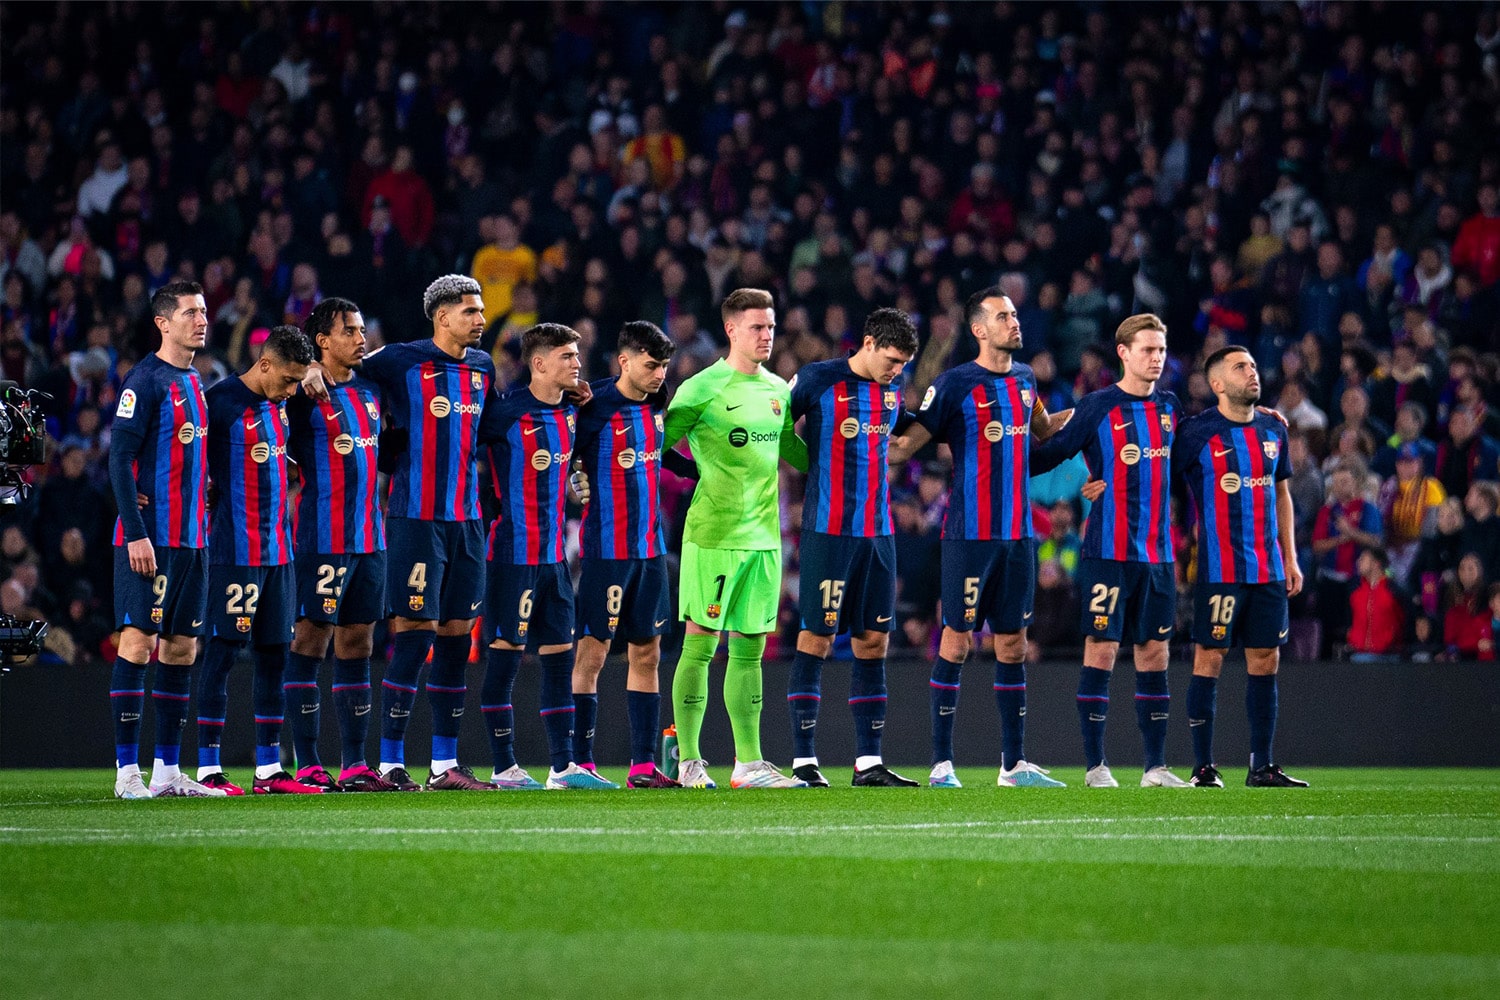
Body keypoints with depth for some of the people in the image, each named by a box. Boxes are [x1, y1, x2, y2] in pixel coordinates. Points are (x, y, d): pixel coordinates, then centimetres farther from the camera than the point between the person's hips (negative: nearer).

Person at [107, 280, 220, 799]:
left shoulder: (194, 383, 16)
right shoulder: (145, 381, -10)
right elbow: (120, 459, -14)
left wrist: (202, 526, 18)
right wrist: (136, 533, -20)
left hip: (191, 538, 8)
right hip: (149, 537, -8)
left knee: (182, 646, 8)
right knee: (139, 640, -9)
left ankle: (168, 770, 13)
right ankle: (127, 770, -9)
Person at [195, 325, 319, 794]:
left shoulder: (278, 404, 13)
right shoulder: (221, 402, -11)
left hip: (278, 551, 8)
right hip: (235, 551, -8)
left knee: (275, 653, 8)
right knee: (223, 652, -6)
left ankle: (269, 769, 12)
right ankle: (207, 768, -4)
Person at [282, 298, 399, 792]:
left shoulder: (369, 388, 13)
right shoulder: (303, 395, -8)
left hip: (370, 538, 7)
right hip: (323, 540, -7)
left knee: (358, 645, 8)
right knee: (310, 641, -4)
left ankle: (355, 765, 12)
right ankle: (308, 765, -3)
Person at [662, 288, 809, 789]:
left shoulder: (779, 390, 13)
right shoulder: (703, 388, -7)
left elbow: (793, 451, 26)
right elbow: (657, 442, -4)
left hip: (764, 535, 6)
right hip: (713, 534, -6)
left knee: (750, 648, 8)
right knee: (700, 643, -4)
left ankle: (749, 762, 11)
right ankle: (688, 761, 1)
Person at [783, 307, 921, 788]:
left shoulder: (894, 388, 11)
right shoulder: (817, 379, -7)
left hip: (879, 532, 6)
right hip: (828, 529, -6)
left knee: (873, 642, 4)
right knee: (816, 638, -5)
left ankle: (869, 762, 7)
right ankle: (803, 761, -2)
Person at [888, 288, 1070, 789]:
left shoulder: (1025, 379, 12)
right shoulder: (956, 384, -7)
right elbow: (905, 446, -6)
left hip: (1018, 534, 6)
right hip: (969, 534, -6)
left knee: (1013, 644, 7)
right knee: (957, 641, -5)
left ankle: (1014, 763, 12)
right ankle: (941, 763, -1)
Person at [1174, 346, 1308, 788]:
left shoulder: (1273, 431, 12)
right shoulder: (1196, 432, -6)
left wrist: (1290, 557, 17)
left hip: (1269, 569, 5)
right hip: (1219, 566, -5)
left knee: (1266, 660, 6)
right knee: (1210, 658, -4)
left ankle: (1262, 766, 11)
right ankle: (1203, 766, 1)